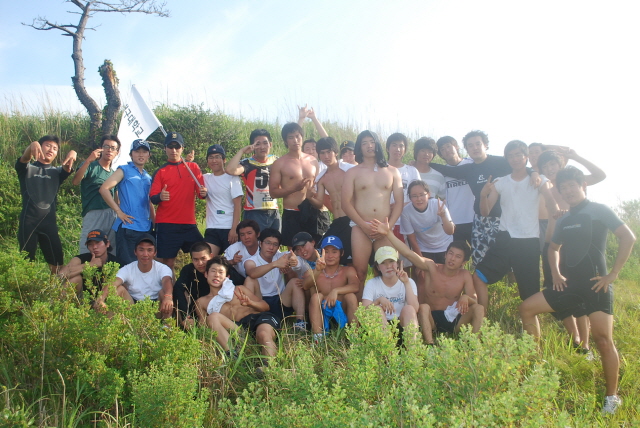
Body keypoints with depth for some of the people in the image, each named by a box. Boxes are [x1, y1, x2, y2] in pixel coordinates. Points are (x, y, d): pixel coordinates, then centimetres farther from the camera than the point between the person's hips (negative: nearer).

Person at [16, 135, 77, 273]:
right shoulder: (27, 169, 11)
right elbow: (24, 159, -12)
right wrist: (32, 146, -37)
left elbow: (67, 168, -4)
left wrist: (72, 154, -29)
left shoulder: (57, 172, 17)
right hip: (28, 221, -2)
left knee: (57, 262, -1)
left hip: (49, 222, 2)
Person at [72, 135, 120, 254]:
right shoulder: (90, 166, 5)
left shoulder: (114, 173, 20)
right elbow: (75, 181, -13)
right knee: (88, 254, -8)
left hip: (112, 216, 5)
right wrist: (88, 160, -21)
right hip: (94, 213, -5)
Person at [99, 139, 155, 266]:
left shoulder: (148, 177, 19)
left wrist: (155, 222, 12)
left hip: (146, 228, 6)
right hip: (128, 227, -6)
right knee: (127, 265, -7)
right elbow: (104, 188, -9)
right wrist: (118, 211, -12)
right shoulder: (124, 170, 2)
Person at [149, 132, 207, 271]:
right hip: (166, 226, -2)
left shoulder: (193, 167, 11)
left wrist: (204, 193, -14)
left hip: (189, 224, 2)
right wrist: (160, 197, -23)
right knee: (167, 263, -3)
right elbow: (152, 198, 1)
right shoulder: (160, 172, 7)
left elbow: (201, 192, 11)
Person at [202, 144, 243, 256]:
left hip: (230, 228, -4)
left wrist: (234, 229, -15)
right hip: (211, 229, 4)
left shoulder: (232, 178, -2)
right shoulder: (206, 178, 13)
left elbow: (238, 205, -7)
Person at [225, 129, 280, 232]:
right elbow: (230, 170, -26)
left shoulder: (276, 161, 9)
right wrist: (242, 151, -17)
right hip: (254, 213, -5)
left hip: (274, 213, 5)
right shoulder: (247, 164, -6)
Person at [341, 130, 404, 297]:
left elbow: (399, 202, 8)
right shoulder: (353, 172, 10)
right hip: (360, 228, -1)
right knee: (360, 272, -8)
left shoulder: (392, 172, 13)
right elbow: (345, 202, 0)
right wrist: (364, 225, -10)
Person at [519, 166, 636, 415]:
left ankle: (612, 397, 5)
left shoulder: (598, 211, -4)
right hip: (570, 285, 7)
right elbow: (554, 247, 30)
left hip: (595, 285, -7)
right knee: (527, 309, 3)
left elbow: (628, 237, -12)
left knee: (603, 340, -11)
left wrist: (613, 274, -13)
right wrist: (556, 273, 13)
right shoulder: (564, 220, 15)